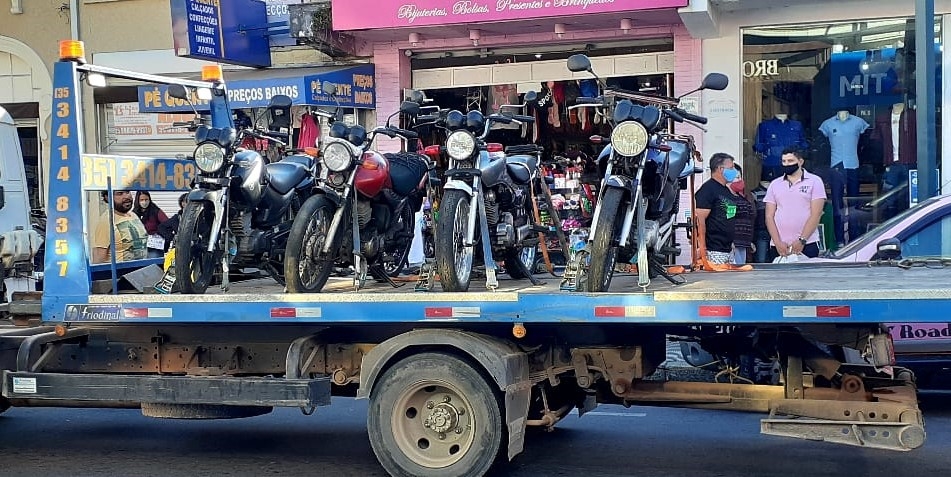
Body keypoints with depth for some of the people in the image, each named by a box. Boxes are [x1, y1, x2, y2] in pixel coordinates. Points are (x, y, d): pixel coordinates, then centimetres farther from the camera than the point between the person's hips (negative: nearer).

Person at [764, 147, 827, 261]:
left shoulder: (814, 181, 4)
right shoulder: (775, 184, 13)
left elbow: (816, 214, -4)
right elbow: (769, 216, 8)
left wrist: (801, 240, -12)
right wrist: (778, 242, -6)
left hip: (807, 245, -3)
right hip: (778, 247, 3)